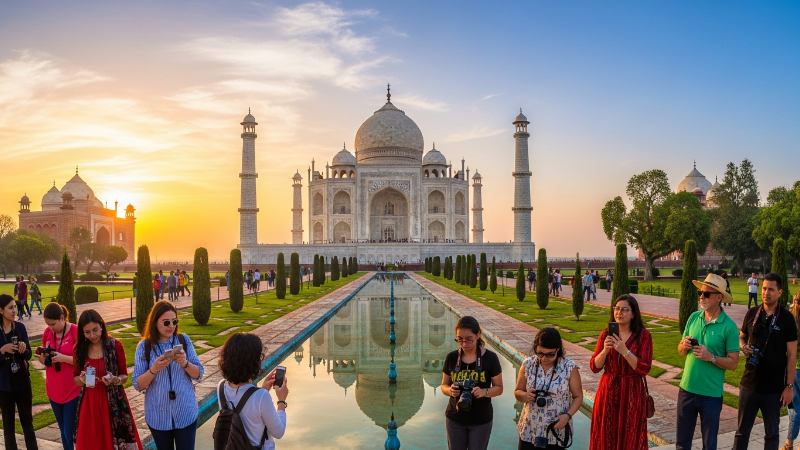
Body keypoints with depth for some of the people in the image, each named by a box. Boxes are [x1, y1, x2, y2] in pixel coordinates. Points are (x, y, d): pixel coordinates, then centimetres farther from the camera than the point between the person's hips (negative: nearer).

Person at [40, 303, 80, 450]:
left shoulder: (76, 332, -13)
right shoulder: (47, 332, 3)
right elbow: (43, 360, 13)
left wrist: (64, 358, -23)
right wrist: (43, 357, -9)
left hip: (73, 391, -6)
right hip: (53, 391, 6)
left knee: (71, 433, -4)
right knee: (63, 431, 15)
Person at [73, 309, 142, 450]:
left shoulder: (115, 345, -8)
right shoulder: (80, 349, 0)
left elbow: (124, 376, -1)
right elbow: (75, 378, 9)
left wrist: (115, 380, -22)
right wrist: (81, 379, -12)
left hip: (113, 403, -2)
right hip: (89, 404, 3)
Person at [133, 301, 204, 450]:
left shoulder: (184, 340, -3)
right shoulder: (144, 346, -6)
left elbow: (199, 375, -3)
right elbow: (138, 385, -7)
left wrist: (184, 363, -21)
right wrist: (154, 369, -24)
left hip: (185, 413, 0)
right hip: (158, 416, 0)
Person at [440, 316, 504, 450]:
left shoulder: (490, 358, -11)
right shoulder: (451, 357, -5)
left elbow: (499, 388, -4)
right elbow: (444, 386, 5)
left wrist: (484, 392, -24)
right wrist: (450, 390, -18)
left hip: (481, 420, -2)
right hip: (455, 419, 2)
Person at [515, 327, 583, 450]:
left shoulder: (570, 368, -10)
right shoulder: (528, 365, -5)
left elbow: (578, 397, -1)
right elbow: (517, 392, 5)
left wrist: (567, 415, -17)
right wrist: (525, 396, -17)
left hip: (557, 432, -2)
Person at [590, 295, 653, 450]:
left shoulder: (643, 335, -6)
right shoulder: (606, 334, 2)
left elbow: (644, 368, -13)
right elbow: (594, 367, -1)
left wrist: (624, 351, -23)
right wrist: (605, 349, -17)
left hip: (631, 393, -2)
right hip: (608, 391, 3)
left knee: (629, 437, 8)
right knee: (606, 436, 10)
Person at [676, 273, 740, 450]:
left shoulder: (729, 326, -12)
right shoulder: (694, 317, 1)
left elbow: (733, 363, -10)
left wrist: (711, 357, -24)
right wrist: (684, 346, -14)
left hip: (711, 394, -4)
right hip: (686, 389, 4)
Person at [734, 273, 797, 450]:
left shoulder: (787, 318, -7)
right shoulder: (751, 313, 1)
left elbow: (792, 355, -5)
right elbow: (742, 337, 16)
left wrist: (789, 386, -8)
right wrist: (743, 347, -8)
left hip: (774, 388, -2)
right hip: (749, 384, 2)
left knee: (771, 434, 12)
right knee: (742, 431, 10)